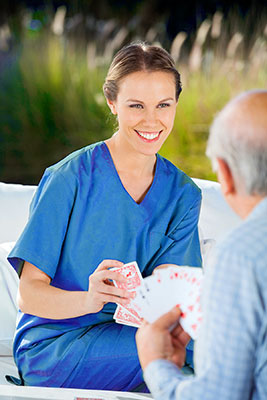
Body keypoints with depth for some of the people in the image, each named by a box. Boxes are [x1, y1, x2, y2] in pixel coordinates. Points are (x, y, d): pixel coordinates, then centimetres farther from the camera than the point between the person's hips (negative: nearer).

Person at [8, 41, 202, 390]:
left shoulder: (183, 194, 6)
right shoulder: (70, 178, -9)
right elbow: (28, 293, -11)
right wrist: (88, 299, -32)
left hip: (129, 334, 5)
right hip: (51, 347, -4)